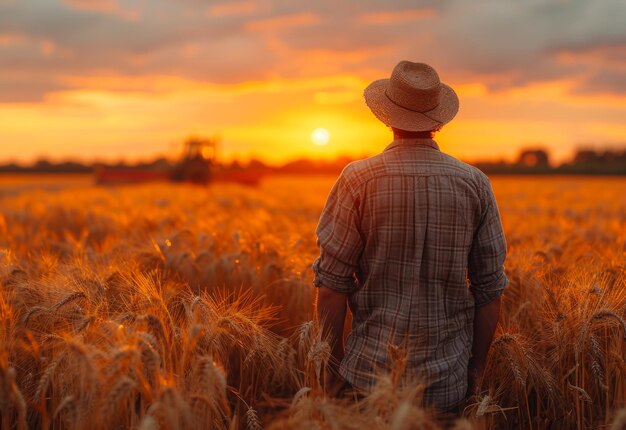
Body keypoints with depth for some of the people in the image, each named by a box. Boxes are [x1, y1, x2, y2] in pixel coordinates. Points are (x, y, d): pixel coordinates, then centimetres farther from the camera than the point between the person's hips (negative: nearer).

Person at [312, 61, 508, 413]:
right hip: (449, 381, 3)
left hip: (372, 374, -2)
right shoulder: (474, 183, -3)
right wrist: (477, 367, 11)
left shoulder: (359, 179, -10)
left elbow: (332, 284, -10)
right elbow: (490, 288, 0)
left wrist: (333, 368, 0)